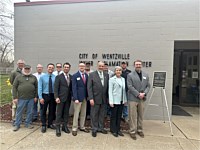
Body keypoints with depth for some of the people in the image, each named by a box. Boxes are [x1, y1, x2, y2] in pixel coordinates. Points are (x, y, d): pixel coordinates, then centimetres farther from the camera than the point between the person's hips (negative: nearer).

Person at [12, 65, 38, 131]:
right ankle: (17, 125, 24)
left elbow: (36, 87, 8)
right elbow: (14, 87, 0)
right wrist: (15, 97, -5)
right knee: (19, 112, 9)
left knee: (30, 112, 10)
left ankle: (28, 123, 26)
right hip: (21, 98, -1)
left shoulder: (34, 77, 6)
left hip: (31, 98, 2)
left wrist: (35, 96, 3)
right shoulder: (18, 77, 2)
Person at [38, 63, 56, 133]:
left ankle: (50, 124, 31)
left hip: (53, 96, 1)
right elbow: (40, 88, -6)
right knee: (43, 111, 9)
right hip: (45, 95, -1)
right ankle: (43, 125, 23)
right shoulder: (42, 77, -4)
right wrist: (40, 97, -12)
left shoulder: (55, 77, -4)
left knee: (52, 110, 14)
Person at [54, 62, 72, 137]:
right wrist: (56, 97, -16)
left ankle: (65, 126, 26)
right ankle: (58, 128, 15)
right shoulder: (58, 77, -2)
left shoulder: (71, 77, 7)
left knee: (66, 113, 12)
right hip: (61, 98, -3)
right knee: (59, 113, 3)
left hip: (68, 98, 4)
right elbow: (56, 88, -7)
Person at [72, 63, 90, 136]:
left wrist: (88, 96, 2)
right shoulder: (75, 75, -7)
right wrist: (75, 98, -17)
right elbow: (74, 88, -11)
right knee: (76, 114, 3)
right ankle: (74, 129, 17)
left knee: (83, 114, 14)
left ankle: (82, 127, 28)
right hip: (78, 97, -5)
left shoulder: (86, 75, 7)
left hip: (85, 97, 5)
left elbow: (87, 86, 9)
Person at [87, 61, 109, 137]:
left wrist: (107, 97, 3)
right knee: (94, 115, 8)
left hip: (104, 98, 3)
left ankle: (101, 128, 29)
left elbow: (107, 86, 7)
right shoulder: (92, 74, -4)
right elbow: (89, 87, -7)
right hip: (95, 98, -3)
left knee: (102, 114, 14)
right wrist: (91, 98, -13)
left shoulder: (106, 75, 6)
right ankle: (94, 129, 23)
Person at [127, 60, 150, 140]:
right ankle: (132, 131, 13)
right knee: (133, 116, 2)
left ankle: (140, 130, 28)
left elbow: (148, 86, 10)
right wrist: (138, 94, -15)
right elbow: (130, 86, -10)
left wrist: (144, 93, -8)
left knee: (141, 115, 14)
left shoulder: (146, 75, 11)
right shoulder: (130, 75, -3)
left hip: (142, 99, 4)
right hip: (133, 98, -4)